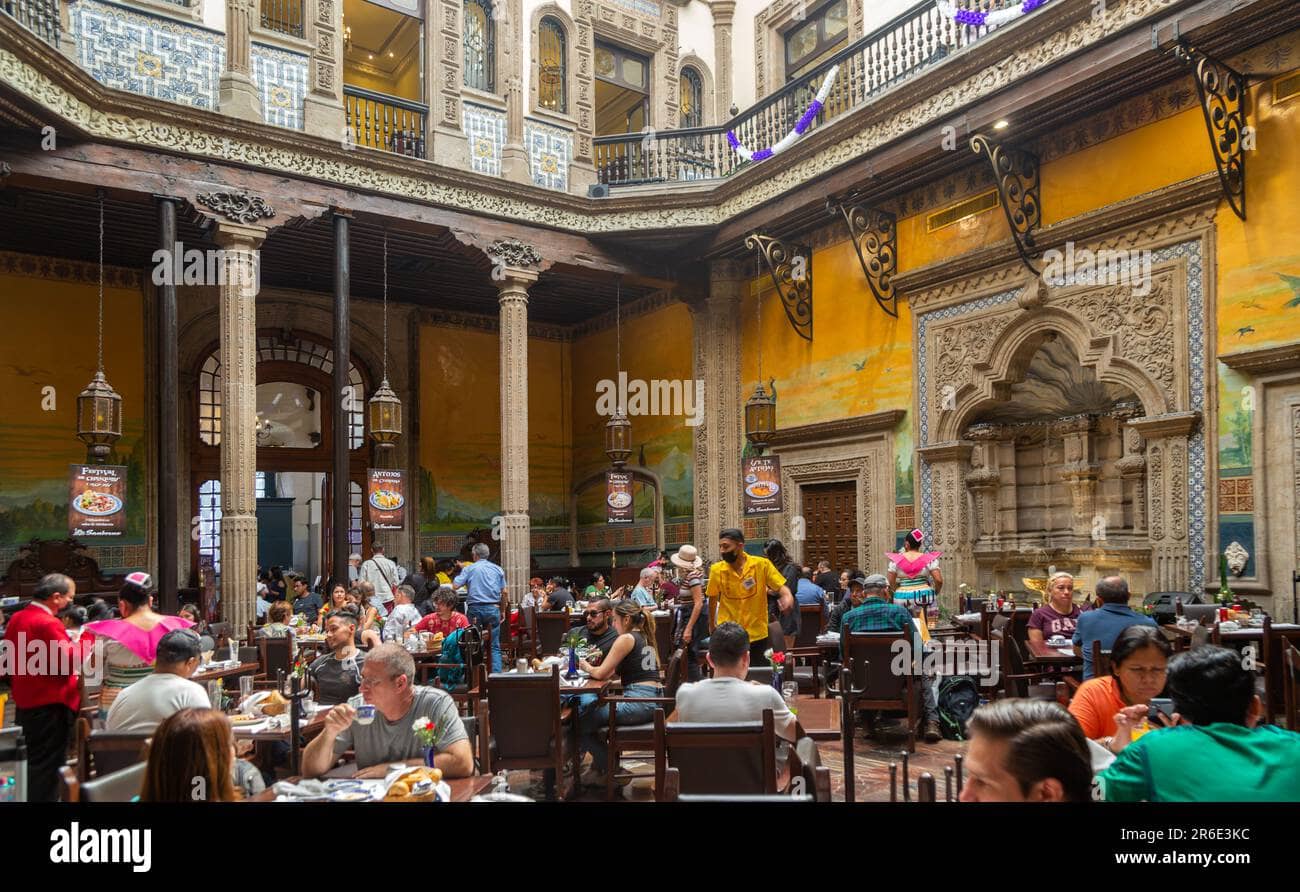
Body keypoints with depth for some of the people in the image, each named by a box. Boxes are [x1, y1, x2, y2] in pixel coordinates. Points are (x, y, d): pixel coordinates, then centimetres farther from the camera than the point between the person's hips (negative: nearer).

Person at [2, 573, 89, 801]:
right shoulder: (48, 623, -21)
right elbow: (68, 660, -26)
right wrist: (88, 638, -16)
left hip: (23, 703, 9)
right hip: (50, 704, -9)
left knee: (29, 761, 18)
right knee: (48, 764, -1)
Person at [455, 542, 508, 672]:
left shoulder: (468, 569, 3)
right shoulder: (498, 569, 10)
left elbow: (455, 586, -4)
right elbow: (504, 592, 8)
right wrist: (502, 611, 16)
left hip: (475, 609, -1)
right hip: (493, 608, 1)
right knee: (494, 646, 3)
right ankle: (496, 674, -6)